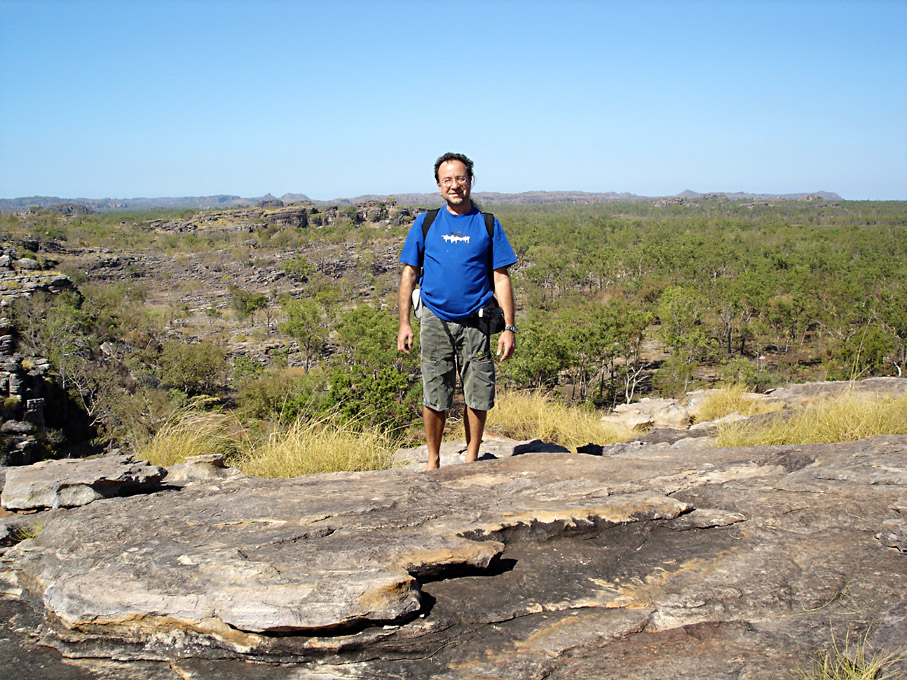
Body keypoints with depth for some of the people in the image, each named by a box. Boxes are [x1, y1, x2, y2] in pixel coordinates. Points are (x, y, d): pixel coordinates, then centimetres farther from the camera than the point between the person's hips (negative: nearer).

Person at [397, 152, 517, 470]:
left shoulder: (488, 224, 5)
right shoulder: (425, 224, 7)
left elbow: (501, 279, 3)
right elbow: (409, 274, 7)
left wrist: (509, 328, -4)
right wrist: (404, 323, -1)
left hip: (476, 323, 0)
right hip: (436, 321, 0)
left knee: (478, 397, 3)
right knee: (434, 397, 3)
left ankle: (471, 460, 21)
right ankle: (433, 461, 21)